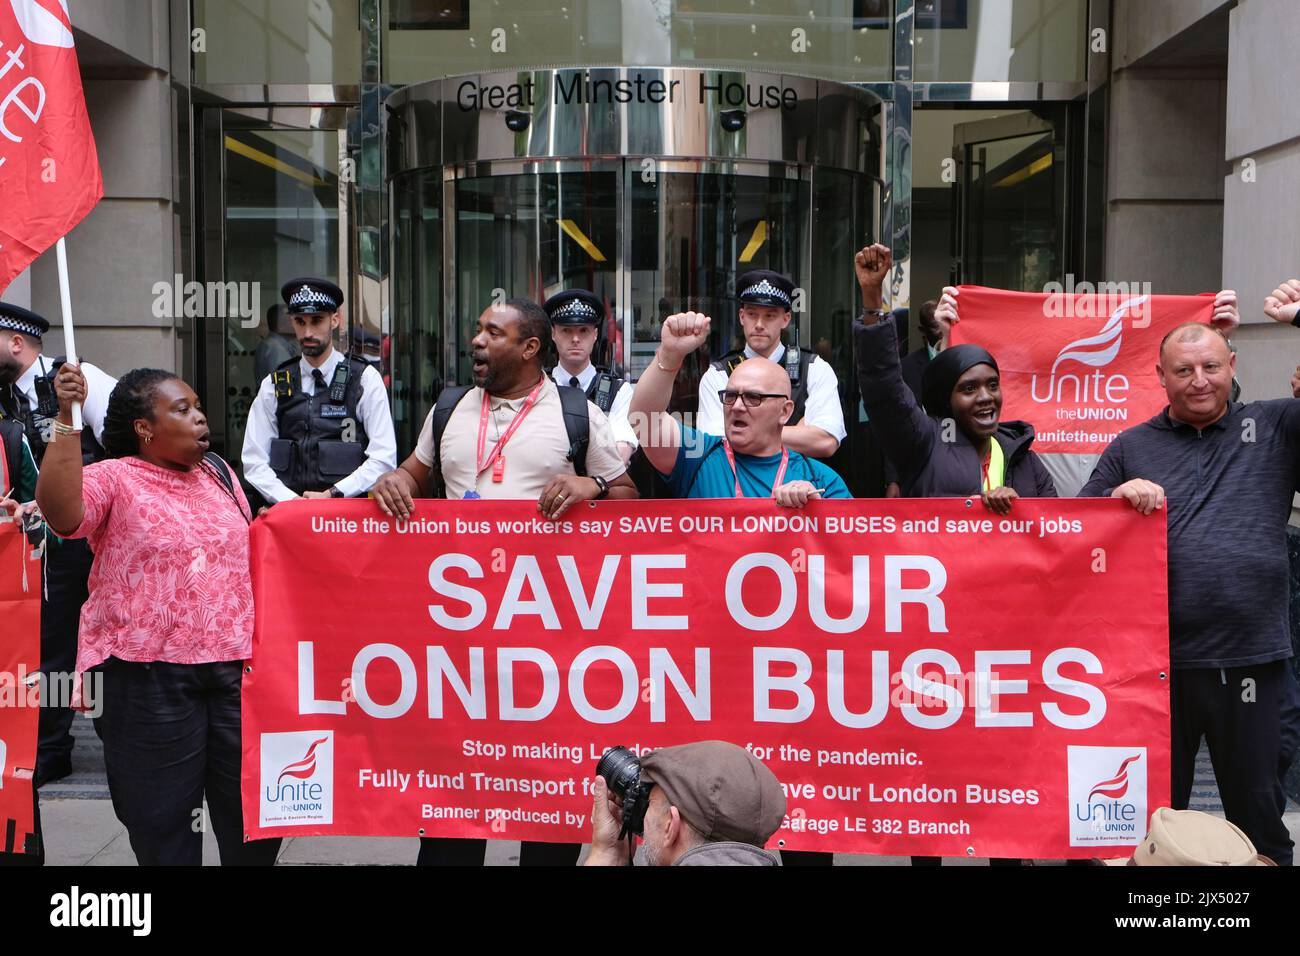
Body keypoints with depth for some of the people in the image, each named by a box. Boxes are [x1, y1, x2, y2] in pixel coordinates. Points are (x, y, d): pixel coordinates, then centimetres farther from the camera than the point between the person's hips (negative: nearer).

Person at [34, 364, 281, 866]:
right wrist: (67, 418, -29)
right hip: (151, 675, -5)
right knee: (163, 826, 6)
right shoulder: (114, 478, -4)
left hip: (234, 667, 5)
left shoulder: (218, 472, 14)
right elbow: (60, 511, -26)